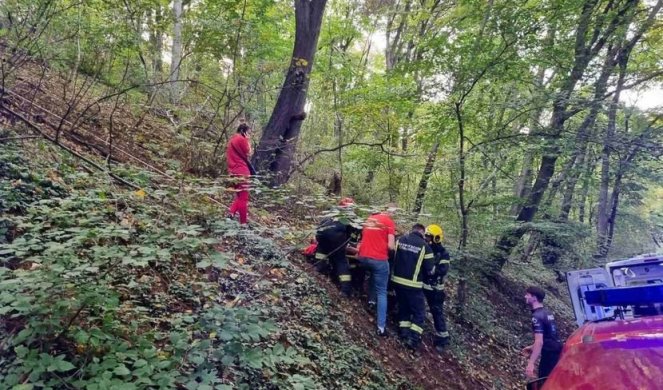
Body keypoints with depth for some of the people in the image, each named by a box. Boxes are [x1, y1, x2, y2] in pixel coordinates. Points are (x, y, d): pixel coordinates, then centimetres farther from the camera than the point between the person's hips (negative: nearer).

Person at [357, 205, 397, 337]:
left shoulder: (369, 219, 14)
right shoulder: (389, 222, -3)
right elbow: (391, 246, -8)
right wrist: (392, 246, 12)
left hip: (363, 257, 5)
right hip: (379, 259, -5)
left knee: (372, 274, 37)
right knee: (382, 292, 4)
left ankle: (371, 300, 26)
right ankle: (381, 327, -1)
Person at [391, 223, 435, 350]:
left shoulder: (400, 240, -2)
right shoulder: (424, 246, -13)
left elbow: (393, 257, 11)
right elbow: (430, 270, -8)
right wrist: (421, 273, 14)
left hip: (397, 280, 5)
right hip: (413, 284, -5)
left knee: (403, 307, 22)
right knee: (419, 312, 8)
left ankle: (404, 333, 25)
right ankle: (413, 338, 2)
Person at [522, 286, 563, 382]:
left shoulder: (537, 316, -20)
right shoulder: (547, 313, 10)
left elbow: (539, 342, -27)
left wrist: (531, 364, -28)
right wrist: (532, 347, 28)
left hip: (549, 354, -10)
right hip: (557, 351, 10)